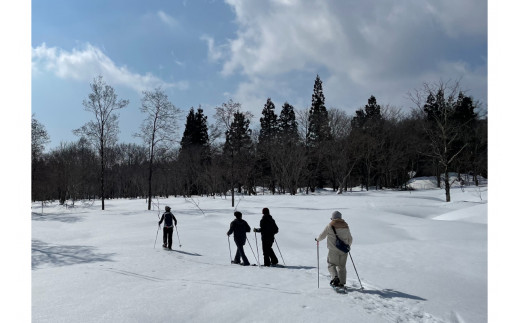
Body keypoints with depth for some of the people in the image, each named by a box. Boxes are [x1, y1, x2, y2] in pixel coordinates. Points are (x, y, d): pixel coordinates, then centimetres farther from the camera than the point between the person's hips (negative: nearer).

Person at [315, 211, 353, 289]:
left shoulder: (330, 226, -4)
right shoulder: (346, 226, 8)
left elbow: (322, 236, 2)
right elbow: (350, 239, 16)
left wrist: (317, 239, 24)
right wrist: (348, 246, 34)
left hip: (333, 250, -3)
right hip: (344, 250, 3)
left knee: (331, 264, 9)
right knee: (342, 266, 12)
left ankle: (335, 277, -13)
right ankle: (342, 283, 10)